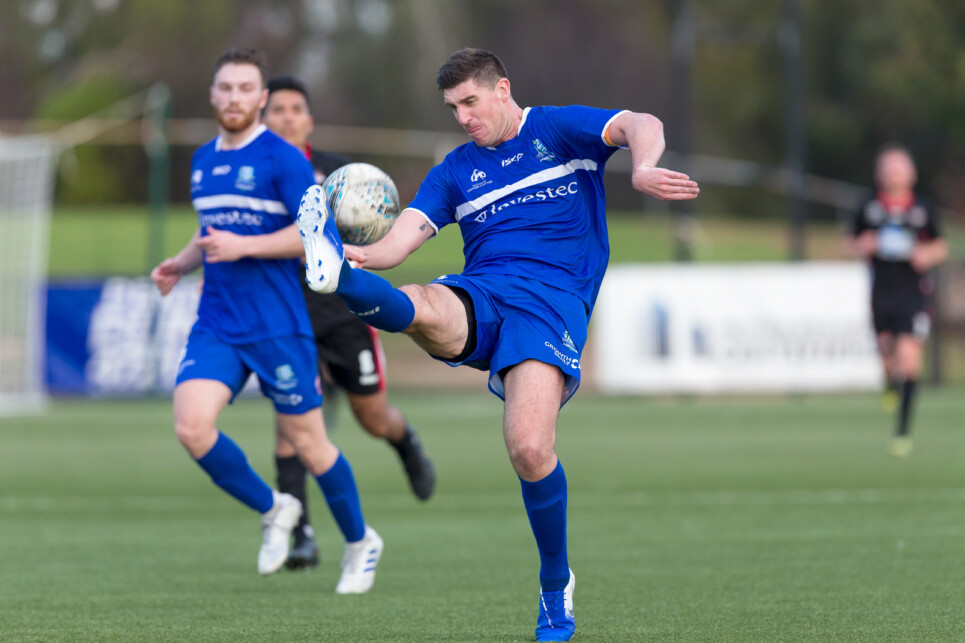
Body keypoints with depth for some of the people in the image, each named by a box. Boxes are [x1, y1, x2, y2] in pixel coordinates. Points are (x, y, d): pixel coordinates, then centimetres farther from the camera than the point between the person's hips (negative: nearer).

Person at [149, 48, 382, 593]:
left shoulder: (283, 159, -8)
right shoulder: (203, 161, 13)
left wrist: (244, 247, -20)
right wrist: (183, 262, 8)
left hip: (278, 327, -5)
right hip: (216, 325, 6)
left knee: (306, 441, 2)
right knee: (192, 426, -15)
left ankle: (361, 542, 26)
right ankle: (273, 511, 8)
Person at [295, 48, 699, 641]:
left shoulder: (559, 130, 12)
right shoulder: (456, 171, 22)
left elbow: (643, 126, -6)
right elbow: (398, 243, 10)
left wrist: (643, 169, -31)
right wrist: (354, 253, -14)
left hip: (553, 298, -4)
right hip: (477, 297, 4)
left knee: (530, 449, -22)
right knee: (417, 307, -33)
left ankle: (557, 584, -2)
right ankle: (335, 274, -66)